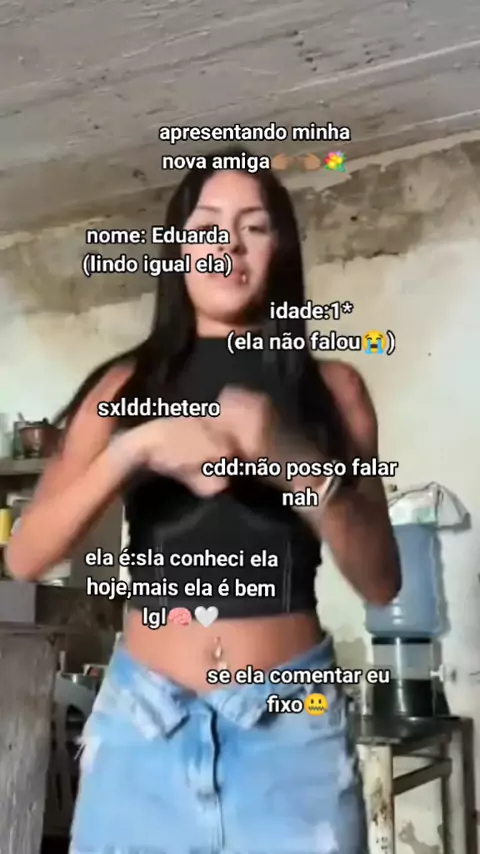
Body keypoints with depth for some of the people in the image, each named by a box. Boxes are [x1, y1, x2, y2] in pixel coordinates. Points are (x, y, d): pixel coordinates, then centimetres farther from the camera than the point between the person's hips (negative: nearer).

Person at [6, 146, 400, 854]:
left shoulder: (332, 386, 2)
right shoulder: (127, 384, 4)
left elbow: (382, 582, -2)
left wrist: (299, 464, -18)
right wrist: (135, 447, -19)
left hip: (292, 725, 0)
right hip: (143, 721, 1)